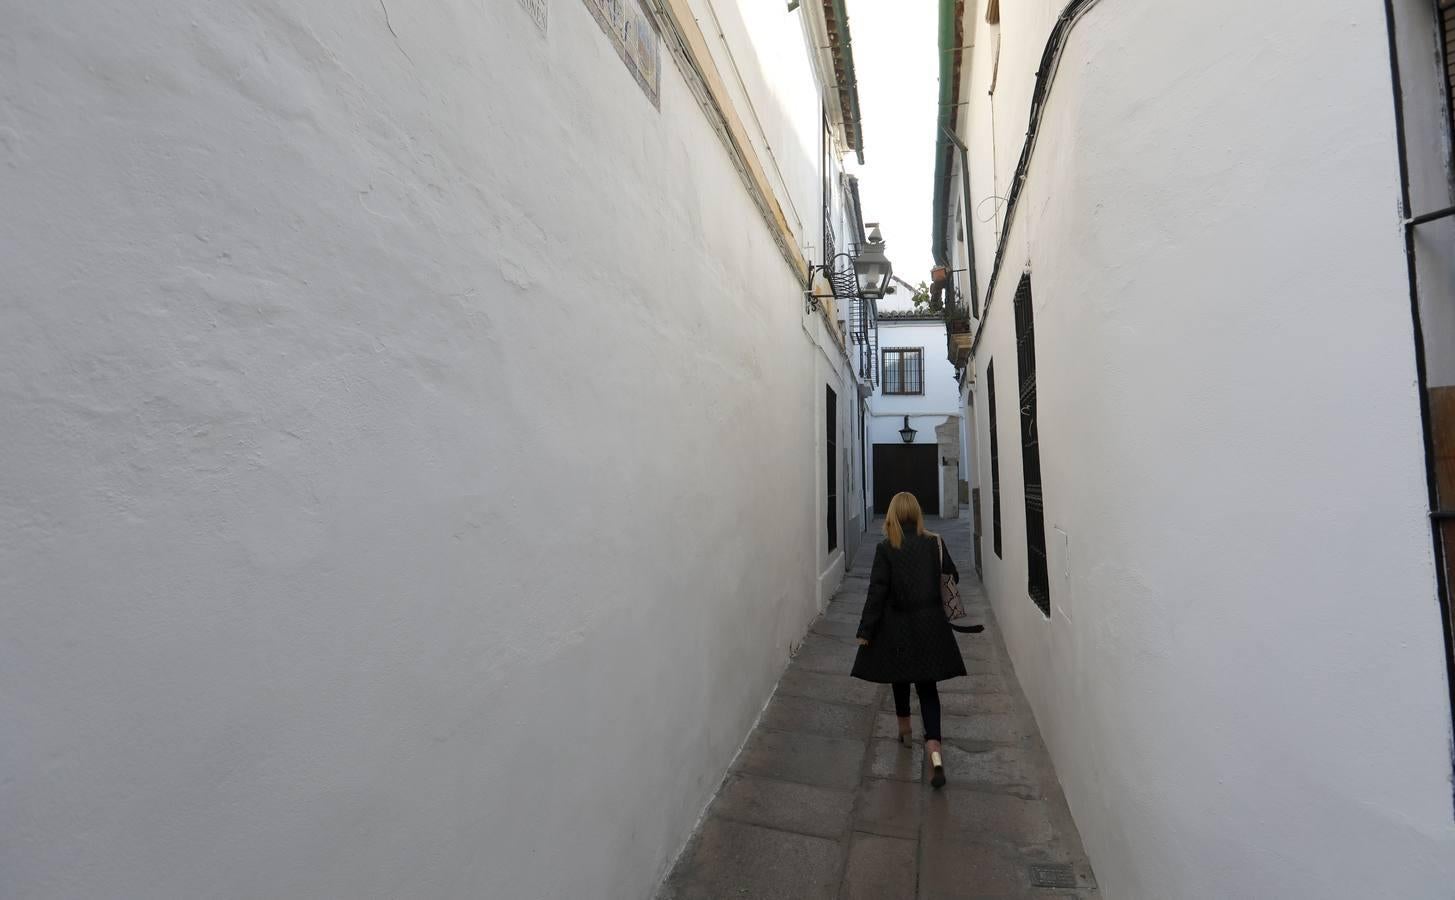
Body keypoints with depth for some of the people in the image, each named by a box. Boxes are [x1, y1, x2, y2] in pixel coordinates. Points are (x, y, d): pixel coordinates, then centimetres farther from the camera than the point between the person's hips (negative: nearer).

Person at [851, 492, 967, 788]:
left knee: (900, 680, 21)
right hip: (930, 626, 2)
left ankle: (905, 731, 40)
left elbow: (877, 592, -13)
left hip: (897, 628, -1)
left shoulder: (885, 548, -14)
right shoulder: (935, 543, -6)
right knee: (927, 686, 8)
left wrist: (865, 631, -7)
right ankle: (934, 752, -5)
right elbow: (953, 579, 5)